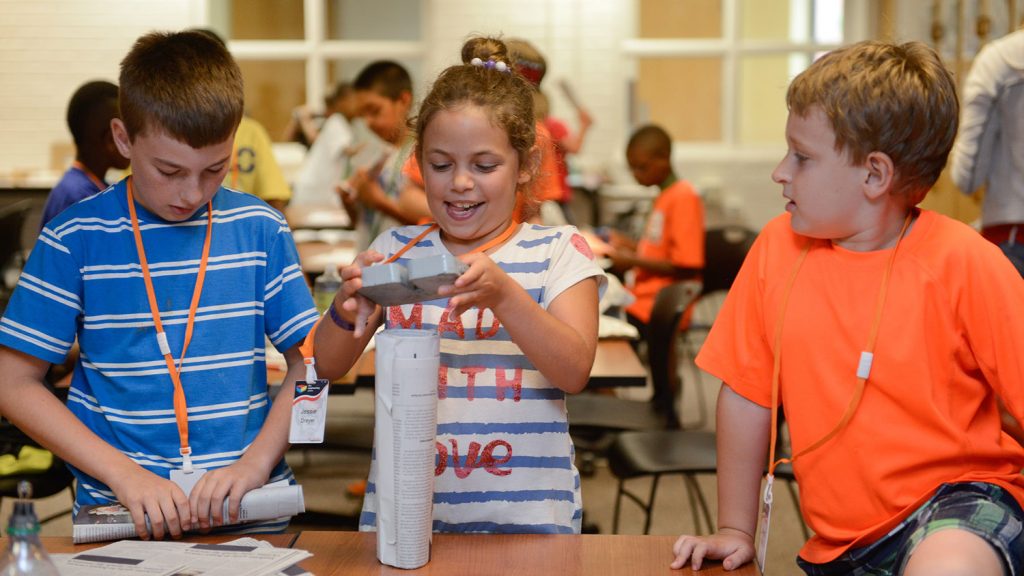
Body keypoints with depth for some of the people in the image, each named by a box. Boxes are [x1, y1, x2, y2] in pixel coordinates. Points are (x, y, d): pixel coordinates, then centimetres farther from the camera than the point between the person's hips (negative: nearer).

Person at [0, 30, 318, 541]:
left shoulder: (259, 229, 6)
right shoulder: (75, 239, 1)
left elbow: (310, 364, 8)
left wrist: (255, 462, -7)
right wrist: (123, 473, -8)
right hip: (120, 516, -1)